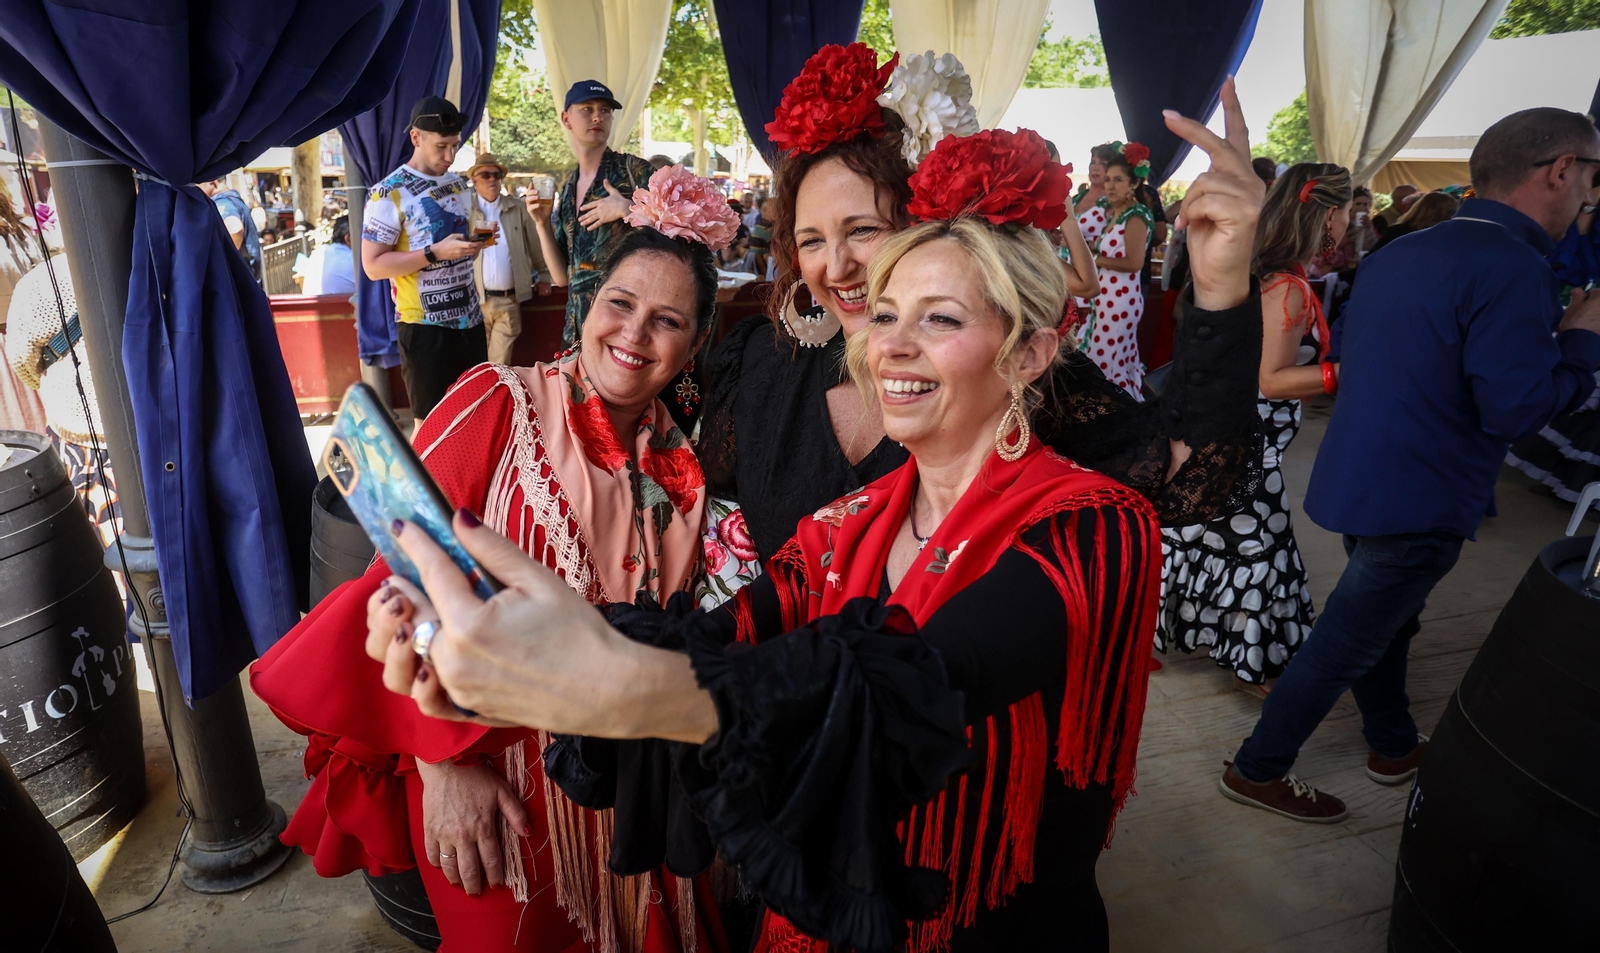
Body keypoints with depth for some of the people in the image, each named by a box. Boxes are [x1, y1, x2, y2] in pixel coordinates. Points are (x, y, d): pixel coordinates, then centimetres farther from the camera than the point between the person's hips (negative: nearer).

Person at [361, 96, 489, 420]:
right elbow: (373, 266, -14)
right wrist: (436, 253, -23)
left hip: (470, 318, 6)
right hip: (425, 325, -6)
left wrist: (476, 244, 4)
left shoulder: (459, 184, 12)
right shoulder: (388, 193, -10)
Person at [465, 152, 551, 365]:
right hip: (476, 300, 0)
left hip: (509, 300, 0)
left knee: (500, 365, 2)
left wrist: (543, 277, 11)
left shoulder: (517, 208, 7)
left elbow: (535, 245, 11)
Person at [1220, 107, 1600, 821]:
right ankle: (1258, 770, 17)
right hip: (1418, 503, -9)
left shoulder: (1401, 254, 8)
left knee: (1385, 620, 25)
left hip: (1362, 480, 9)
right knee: (1347, 642, 4)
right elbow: (1513, 408, -23)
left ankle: (1394, 746, 46)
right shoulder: (1512, 267, -20)